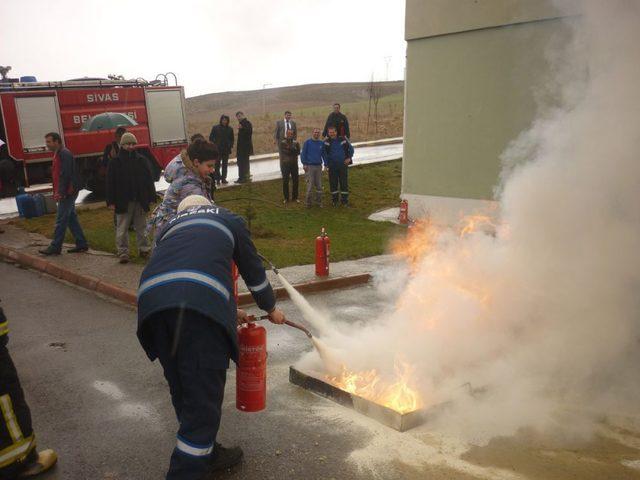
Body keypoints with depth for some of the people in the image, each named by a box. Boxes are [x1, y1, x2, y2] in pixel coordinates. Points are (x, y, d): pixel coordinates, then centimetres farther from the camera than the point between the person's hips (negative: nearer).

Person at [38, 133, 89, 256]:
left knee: (61, 220, -6)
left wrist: (61, 192, -22)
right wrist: (56, 192, 17)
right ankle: (81, 244, 16)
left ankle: (55, 247, -1)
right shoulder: (57, 154, 17)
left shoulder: (64, 154, -14)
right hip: (66, 193, 10)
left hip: (68, 192, -10)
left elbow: (65, 175, -21)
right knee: (71, 218, 12)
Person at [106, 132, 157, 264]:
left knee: (141, 227, 11)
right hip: (122, 202, -2)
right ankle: (123, 252, 6)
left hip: (140, 201, 2)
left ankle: (144, 249, 22)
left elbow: (149, 180, 9)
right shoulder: (115, 163, 2)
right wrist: (111, 201, -5)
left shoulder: (142, 161, 7)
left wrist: (151, 197, 3)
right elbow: (110, 183, 1)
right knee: (122, 229, 0)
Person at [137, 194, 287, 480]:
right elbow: (253, 271, 33)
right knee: (203, 401, 3)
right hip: (201, 306, -5)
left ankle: (207, 455, 36)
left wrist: (229, 312, 53)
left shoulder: (170, 227, 37)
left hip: (151, 299, 5)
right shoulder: (228, 220, 29)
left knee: (183, 392, 19)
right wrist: (271, 309, 49)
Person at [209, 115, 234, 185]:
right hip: (217, 149, -3)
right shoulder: (215, 128, 0)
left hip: (226, 150, 3)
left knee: (225, 164, 7)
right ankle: (218, 179, 2)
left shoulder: (230, 129, 8)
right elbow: (211, 138, 2)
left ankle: (223, 178, 14)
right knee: (217, 165, -2)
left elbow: (232, 139, 14)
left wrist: (231, 146, 2)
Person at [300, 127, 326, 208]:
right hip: (309, 166, -3)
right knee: (310, 185, -4)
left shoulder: (321, 143, 9)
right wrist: (304, 164, -8)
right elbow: (303, 153, -2)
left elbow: (324, 154, 14)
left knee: (319, 185, 6)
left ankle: (319, 202, 16)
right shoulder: (308, 142, -1)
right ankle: (309, 203, 5)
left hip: (319, 166, 4)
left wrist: (326, 164, 8)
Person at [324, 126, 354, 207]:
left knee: (344, 183, 1)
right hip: (332, 166, 0)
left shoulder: (343, 140, 2)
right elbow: (324, 153, 4)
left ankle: (344, 200, 11)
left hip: (343, 165, 0)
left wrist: (349, 158, 2)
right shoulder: (326, 142, 2)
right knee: (333, 183, 4)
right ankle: (334, 200, 17)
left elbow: (351, 148, 12)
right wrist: (326, 163, -6)